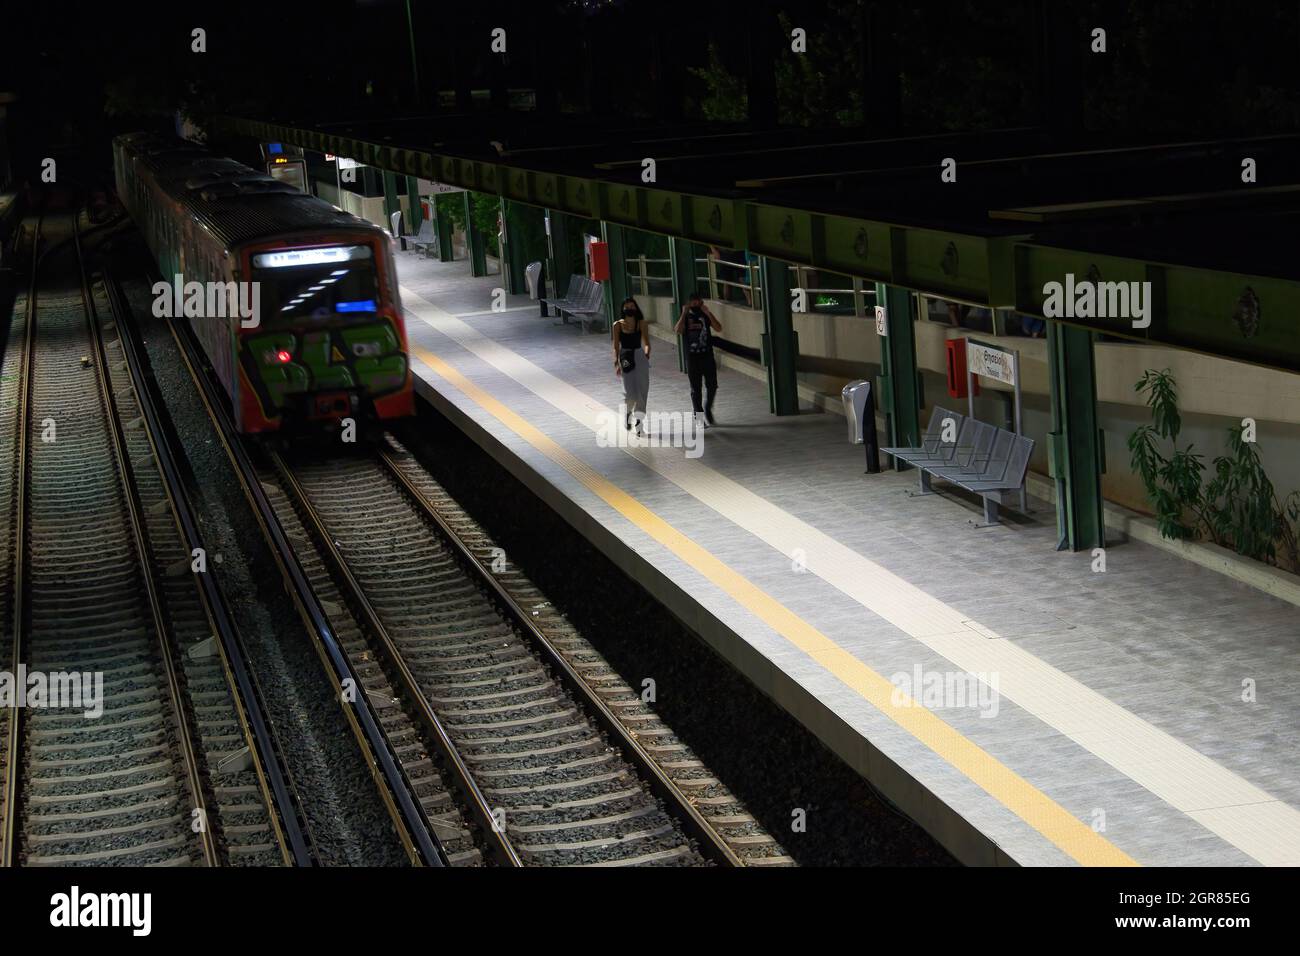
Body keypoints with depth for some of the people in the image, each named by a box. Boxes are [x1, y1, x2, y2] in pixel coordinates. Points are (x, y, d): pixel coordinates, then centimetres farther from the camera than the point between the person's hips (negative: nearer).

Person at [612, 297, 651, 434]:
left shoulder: (641, 324, 3)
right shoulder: (618, 325, 1)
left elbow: (646, 343, 3)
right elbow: (616, 346, 2)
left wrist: (646, 355, -13)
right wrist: (616, 363, -5)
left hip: (639, 357, 2)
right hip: (626, 359, -2)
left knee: (641, 392, 2)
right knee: (630, 393, -11)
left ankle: (639, 424, 12)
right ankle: (627, 411, 23)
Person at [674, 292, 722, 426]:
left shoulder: (706, 316, 4)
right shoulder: (685, 317, 2)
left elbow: (718, 328, -12)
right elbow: (678, 331, -17)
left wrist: (708, 313, -18)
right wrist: (684, 314, -17)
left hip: (707, 356, 1)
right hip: (692, 358, -1)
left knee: (712, 386, -2)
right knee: (695, 389, 3)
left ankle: (708, 409, 22)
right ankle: (699, 416, 12)